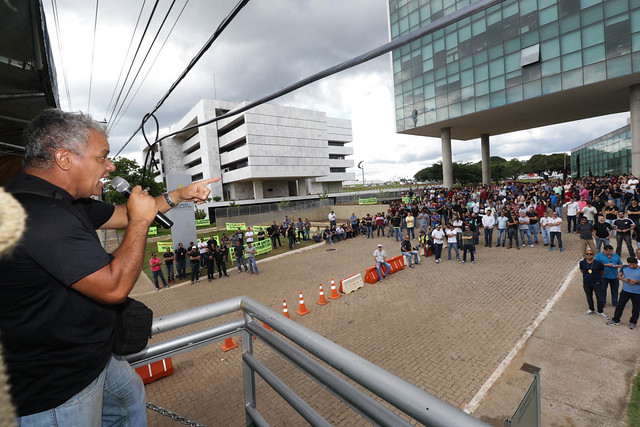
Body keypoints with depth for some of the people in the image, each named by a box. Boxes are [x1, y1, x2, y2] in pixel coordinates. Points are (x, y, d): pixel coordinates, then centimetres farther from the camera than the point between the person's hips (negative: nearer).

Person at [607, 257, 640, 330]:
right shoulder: (624, 267, 2)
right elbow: (619, 276, 4)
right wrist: (624, 279, -14)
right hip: (625, 291, 2)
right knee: (620, 305, 6)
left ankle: (633, 322, 26)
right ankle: (615, 320, 17)